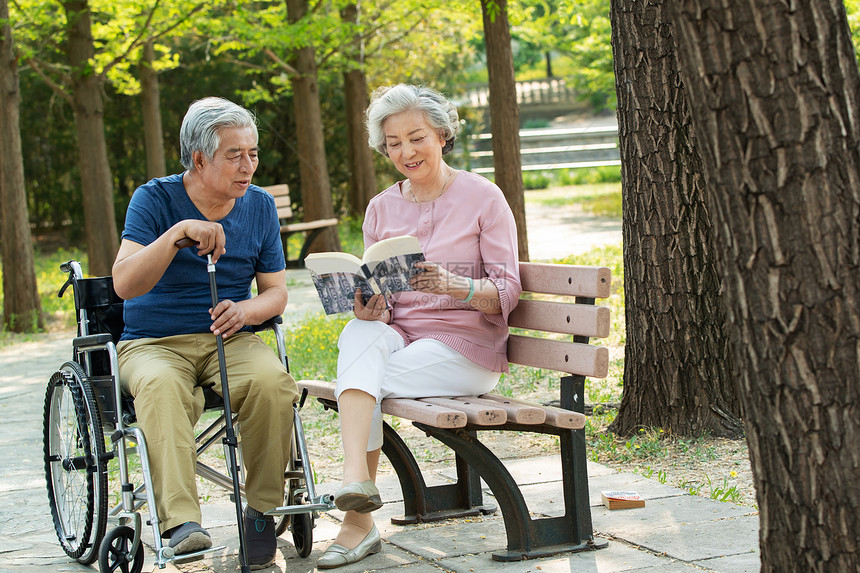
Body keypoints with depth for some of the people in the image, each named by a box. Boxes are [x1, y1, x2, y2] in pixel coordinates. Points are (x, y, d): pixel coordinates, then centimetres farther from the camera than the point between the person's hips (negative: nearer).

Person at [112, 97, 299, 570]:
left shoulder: (260, 206, 7)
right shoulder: (155, 200, -6)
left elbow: (275, 291, 9)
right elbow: (124, 283, -18)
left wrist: (244, 310, -15)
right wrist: (177, 234, -31)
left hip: (230, 339, 3)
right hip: (153, 343, -3)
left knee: (271, 381, -30)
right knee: (161, 387, -38)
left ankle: (262, 512, -16)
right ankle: (181, 523, -47)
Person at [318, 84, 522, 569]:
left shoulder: (483, 198, -2)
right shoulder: (381, 209, 12)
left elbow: (508, 292, -7)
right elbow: (376, 295, 13)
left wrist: (453, 286, -27)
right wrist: (369, 307, -13)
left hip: (466, 347, -3)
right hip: (400, 335, 3)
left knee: (364, 381, -28)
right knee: (358, 336, -33)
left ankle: (358, 521, -24)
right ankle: (357, 479, -45)